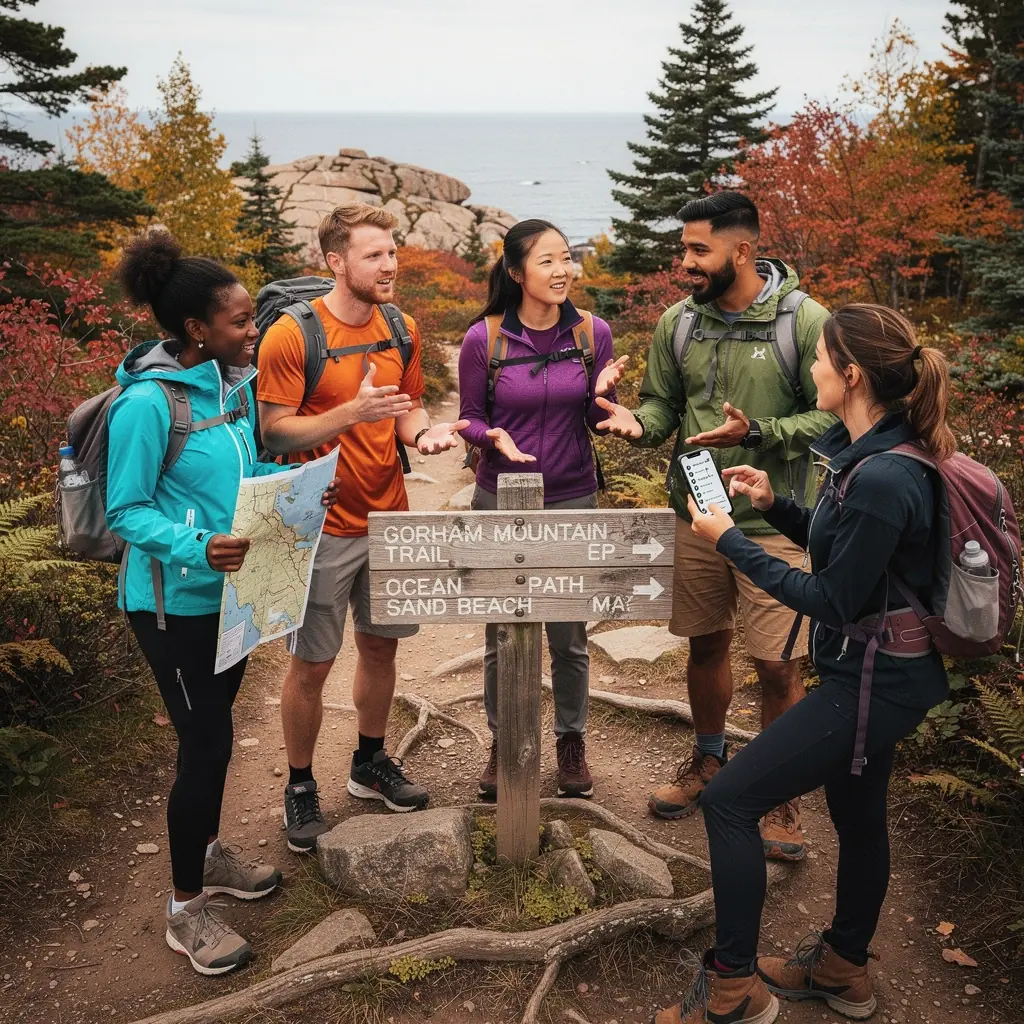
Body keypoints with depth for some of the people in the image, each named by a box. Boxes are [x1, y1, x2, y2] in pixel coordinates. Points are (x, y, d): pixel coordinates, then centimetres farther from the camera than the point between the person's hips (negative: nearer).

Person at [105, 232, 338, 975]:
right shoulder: (148, 402, -22)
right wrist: (197, 547, -33)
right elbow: (126, 511, -19)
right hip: (177, 601, -7)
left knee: (213, 730, 20)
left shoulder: (234, 382, 1)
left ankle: (208, 853, 41)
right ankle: (187, 909, 17)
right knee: (206, 743, -2)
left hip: (232, 589, 7)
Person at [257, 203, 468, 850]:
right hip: (323, 529, -5)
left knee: (381, 647, 17)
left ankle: (371, 762, 37)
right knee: (311, 667, 5)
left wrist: (425, 431, -9)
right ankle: (301, 786, 25)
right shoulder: (292, 336, -14)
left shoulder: (401, 329, 4)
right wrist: (352, 412, -28)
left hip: (389, 518, 6)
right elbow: (274, 433, -15)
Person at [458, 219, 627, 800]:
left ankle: (572, 742, 30)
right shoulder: (484, 338, -9)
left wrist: (603, 394, -19)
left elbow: (599, 423, 2)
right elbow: (471, 419, 1)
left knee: (570, 637, 10)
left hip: (573, 502, 1)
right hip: (501, 502, -1)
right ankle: (502, 744, 29)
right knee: (502, 636, 10)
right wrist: (493, 437, -20)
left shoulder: (592, 332, -4)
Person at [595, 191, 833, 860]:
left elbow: (832, 414, -11)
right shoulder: (678, 322, 2)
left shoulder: (805, 321, -11)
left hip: (774, 523, -4)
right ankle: (709, 761, 41)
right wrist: (639, 423, -13)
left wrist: (756, 433, -24)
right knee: (706, 645, 18)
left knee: (779, 665, 1)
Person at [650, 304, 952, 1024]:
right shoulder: (870, 451, 3)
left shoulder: (881, 478, -28)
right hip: (879, 672, 10)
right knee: (858, 814, 23)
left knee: (729, 800, -5)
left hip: (872, 682, -10)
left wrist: (731, 543, -16)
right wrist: (773, 504, 3)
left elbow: (832, 601, -22)